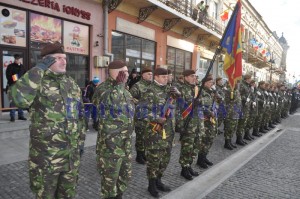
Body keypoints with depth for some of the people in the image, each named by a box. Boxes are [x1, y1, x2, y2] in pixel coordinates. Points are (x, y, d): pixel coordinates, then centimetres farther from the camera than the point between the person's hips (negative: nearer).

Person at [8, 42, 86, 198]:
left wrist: (81, 140, 12)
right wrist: (39, 69, -26)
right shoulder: (37, 82, -11)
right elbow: (19, 98, -34)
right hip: (45, 153, -5)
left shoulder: (72, 84, 6)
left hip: (71, 152, 5)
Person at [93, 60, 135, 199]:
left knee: (125, 175, 20)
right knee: (110, 177, 7)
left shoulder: (124, 89, 12)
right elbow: (111, 102, -33)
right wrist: (119, 84, -22)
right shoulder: (103, 87, -12)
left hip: (126, 142, 8)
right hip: (111, 143, -8)